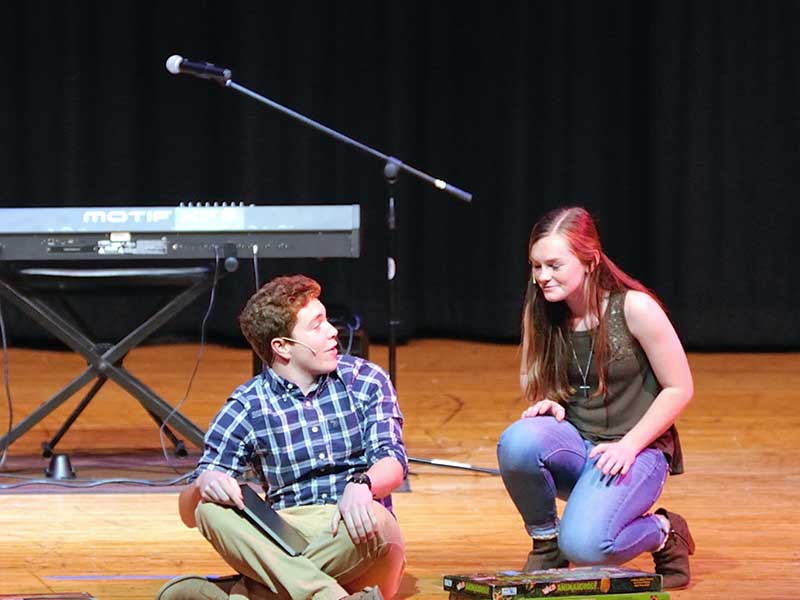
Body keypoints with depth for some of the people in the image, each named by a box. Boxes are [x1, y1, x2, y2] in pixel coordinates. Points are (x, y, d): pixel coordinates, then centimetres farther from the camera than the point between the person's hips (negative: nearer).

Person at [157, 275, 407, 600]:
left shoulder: (366, 381, 7)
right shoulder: (246, 408, 5)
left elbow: (392, 459, -6)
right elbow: (190, 513, 4)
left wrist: (361, 485, -31)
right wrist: (202, 485, -22)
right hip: (284, 542, 1)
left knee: (375, 522, -36)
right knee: (213, 509, -29)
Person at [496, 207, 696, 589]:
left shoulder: (635, 308, -14)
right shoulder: (542, 316, 0)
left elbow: (679, 388, -8)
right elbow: (531, 382, 15)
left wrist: (628, 445, -17)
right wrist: (547, 404, -10)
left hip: (634, 451, -4)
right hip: (575, 447, 4)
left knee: (583, 545, -30)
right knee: (517, 442, -31)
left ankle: (663, 534, 4)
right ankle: (545, 542, -5)